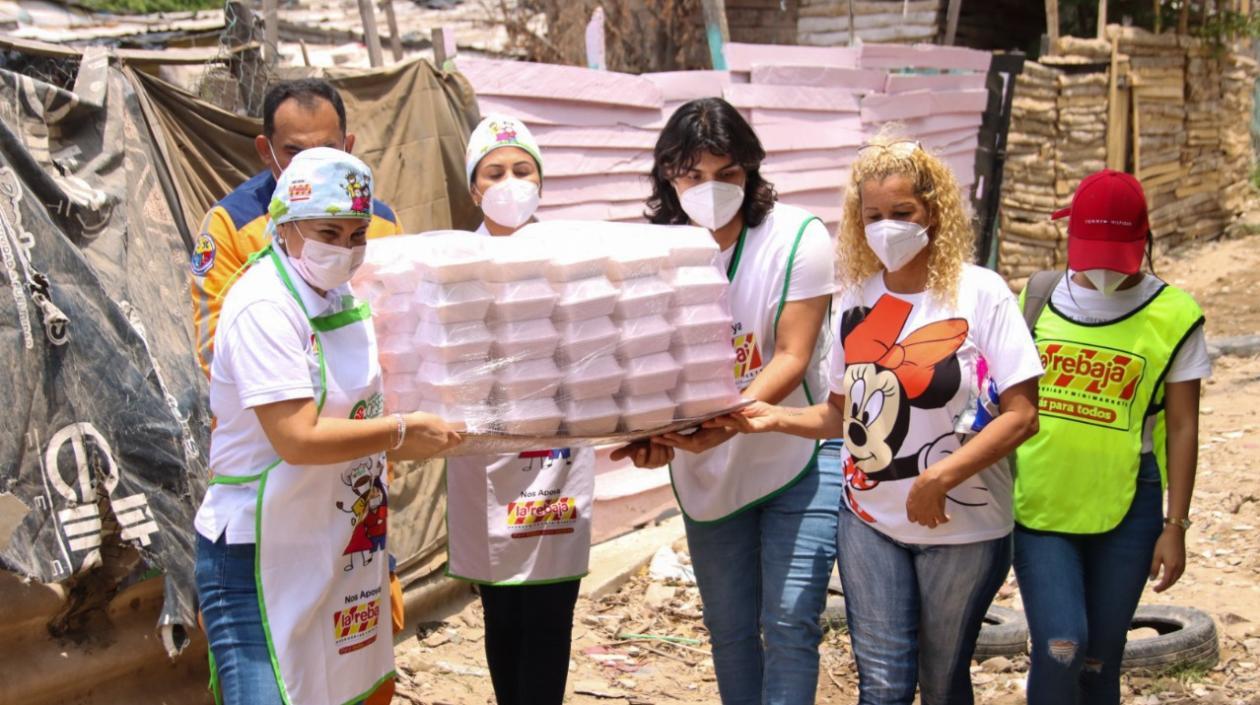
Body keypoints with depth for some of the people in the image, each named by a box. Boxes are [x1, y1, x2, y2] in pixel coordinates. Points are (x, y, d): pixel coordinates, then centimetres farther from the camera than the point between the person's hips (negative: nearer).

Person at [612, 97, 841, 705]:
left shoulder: (797, 238, -13)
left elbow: (791, 358, -19)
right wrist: (650, 432, -29)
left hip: (797, 459, -3)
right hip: (705, 473, 4)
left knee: (789, 623, -7)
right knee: (729, 629, 14)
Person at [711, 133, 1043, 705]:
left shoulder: (980, 293, -10)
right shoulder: (856, 298, 3)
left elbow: (1021, 416, -12)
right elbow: (843, 413, 9)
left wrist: (940, 476, -21)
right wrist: (775, 418, -8)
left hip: (962, 526, -2)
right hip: (871, 521, 3)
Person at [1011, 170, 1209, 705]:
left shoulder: (1172, 317, -2)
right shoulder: (1038, 299, 3)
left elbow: (1182, 427, 1)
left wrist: (1175, 526, -1)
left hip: (1125, 511, 0)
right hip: (1038, 504, 1)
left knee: (1098, 661, 7)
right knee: (1059, 649, -14)